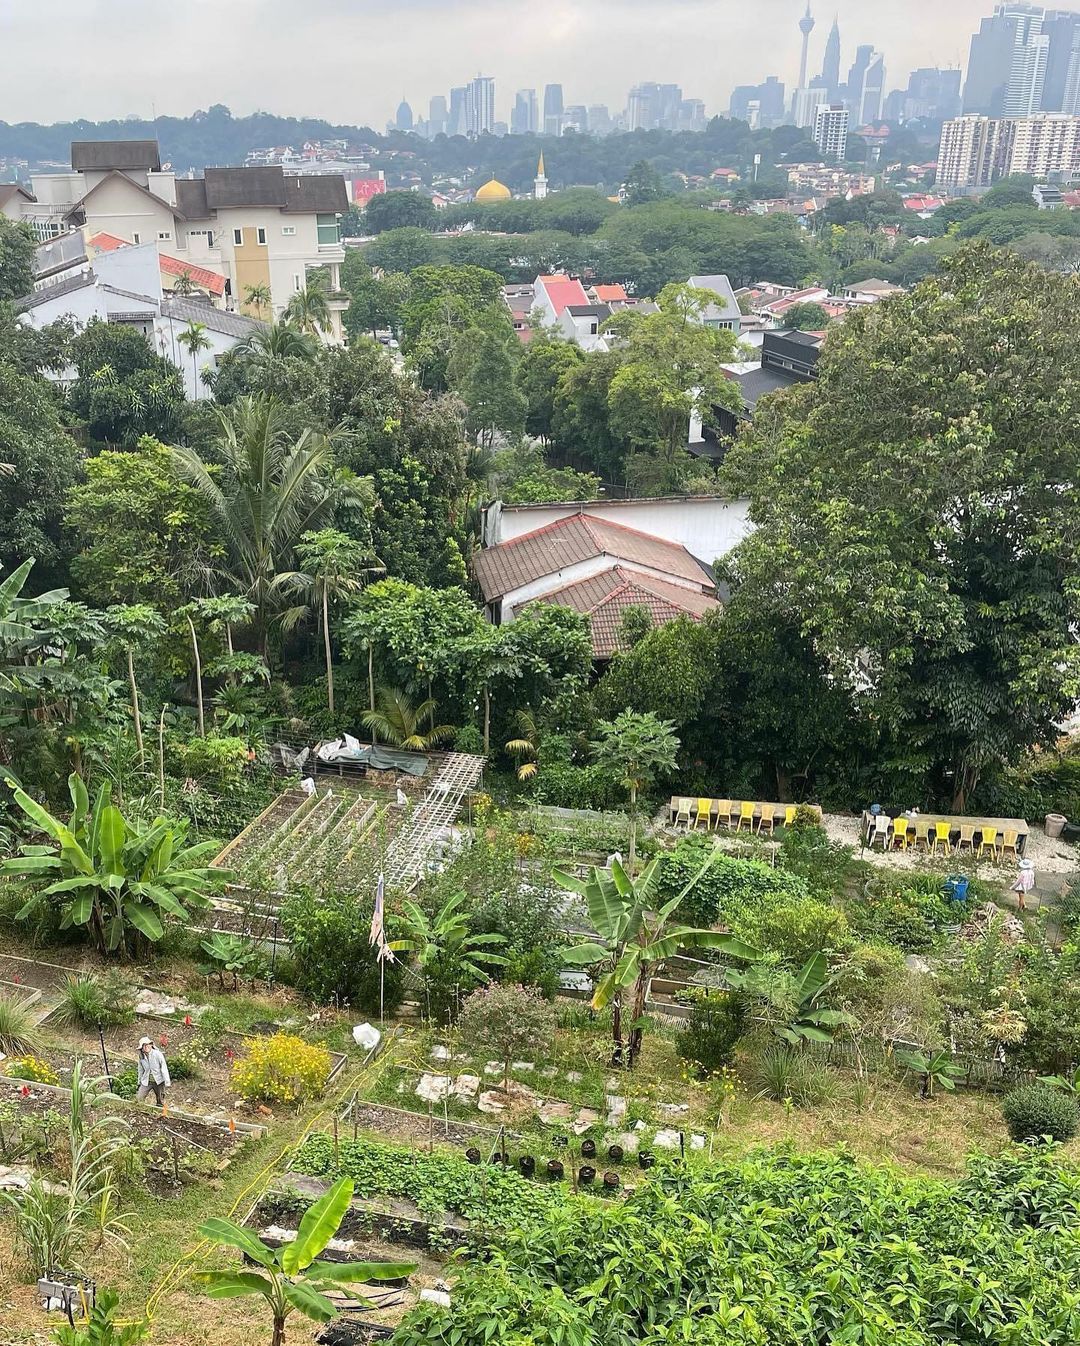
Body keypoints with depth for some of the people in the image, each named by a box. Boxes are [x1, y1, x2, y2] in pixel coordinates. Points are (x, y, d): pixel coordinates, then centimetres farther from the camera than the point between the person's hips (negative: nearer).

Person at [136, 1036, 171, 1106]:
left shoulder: (158, 1054, -15)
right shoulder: (141, 1056, -3)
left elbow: (164, 1068, -14)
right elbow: (140, 1070, 11)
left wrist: (167, 1082, -17)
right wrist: (139, 1083, 18)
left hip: (158, 1081, -3)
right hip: (146, 1082, 3)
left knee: (160, 1102, 6)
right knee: (138, 1099, -7)